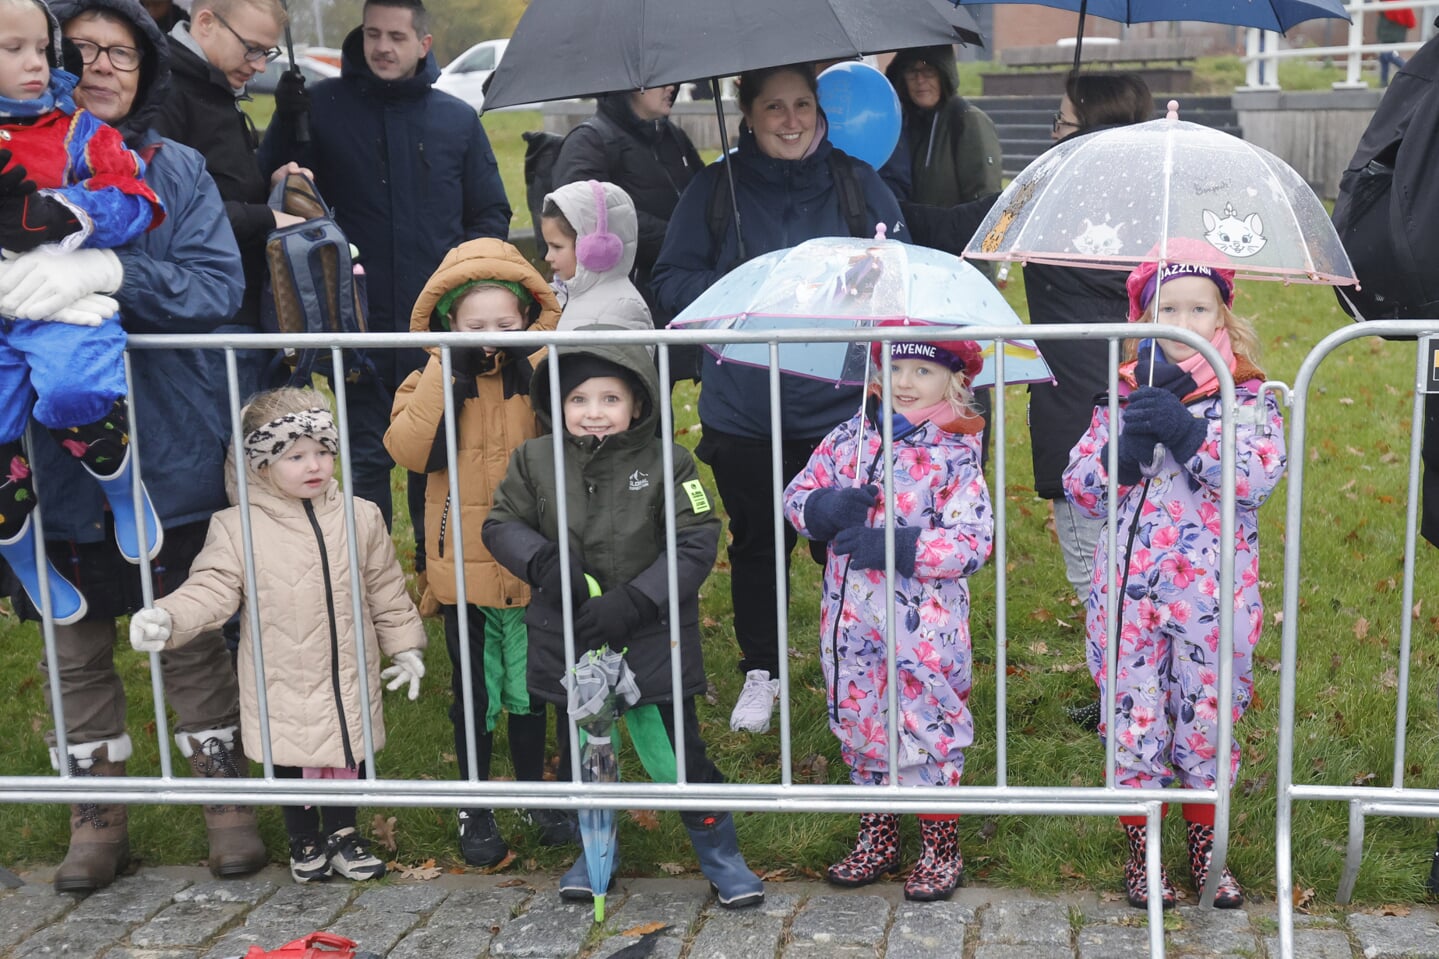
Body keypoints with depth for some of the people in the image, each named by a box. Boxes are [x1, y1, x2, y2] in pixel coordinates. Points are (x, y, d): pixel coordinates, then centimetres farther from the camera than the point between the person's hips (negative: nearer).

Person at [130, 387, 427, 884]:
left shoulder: (360, 517, 0)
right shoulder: (238, 527, -8)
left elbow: (386, 590, 8)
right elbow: (212, 587, -14)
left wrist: (405, 647, 11)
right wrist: (167, 618, -32)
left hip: (350, 678, 2)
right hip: (282, 684, -2)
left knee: (349, 750, 13)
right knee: (290, 759, 12)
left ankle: (342, 833, 36)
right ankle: (305, 840, 35)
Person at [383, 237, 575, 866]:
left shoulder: (538, 374, -2)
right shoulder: (434, 380, -4)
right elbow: (409, 450, -21)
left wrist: (538, 368, -21)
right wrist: (447, 372, -23)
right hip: (464, 570, -1)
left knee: (529, 685, 16)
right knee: (474, 691, 12)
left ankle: (535, 790, 34)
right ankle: (475, 809, 26)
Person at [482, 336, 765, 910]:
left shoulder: (666, 463, -9)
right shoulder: (534, 460, -1)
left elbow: (696, 544, -12)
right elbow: (501, 524, 6)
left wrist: (634, 601, -20)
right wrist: (543, 561, -15)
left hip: (650, 642, -3)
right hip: (566, 641, 3)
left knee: (676, 750, 2)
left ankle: (721, 857, 23)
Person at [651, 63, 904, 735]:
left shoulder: (858, 183, 4)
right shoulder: (716, 187, 2)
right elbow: (672, 281, 1)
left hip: (841, 407, 0)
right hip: (743, 412, 1)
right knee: (756, 546, 11)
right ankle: (760, 672, 30)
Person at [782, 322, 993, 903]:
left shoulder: (955, 455, -8)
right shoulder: (849, 437, 5)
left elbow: (974, 542, -15)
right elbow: (798, 495, 7)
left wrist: (897, 547, -23)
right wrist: (825, 508, -16)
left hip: (923, 628, -5)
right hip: (851, 621, 5)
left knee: (927, 727, 5)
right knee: (859, 724, 14)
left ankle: (940, 847, 22)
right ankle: (877, 837, 31)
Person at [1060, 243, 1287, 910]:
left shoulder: (1246, 395, 1)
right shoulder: (1122, 395, 5)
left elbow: (1261, 475, -16)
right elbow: (1078, 488, 2)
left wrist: (1187, 433, -24)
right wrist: (1124, 449, -16)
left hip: (1211, 596, -1)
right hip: (1130, 591, 1)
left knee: (1206, 718, 11)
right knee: (1135, 719, 6)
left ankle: (1204, 848, 29)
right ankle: (1141, 853, 22)